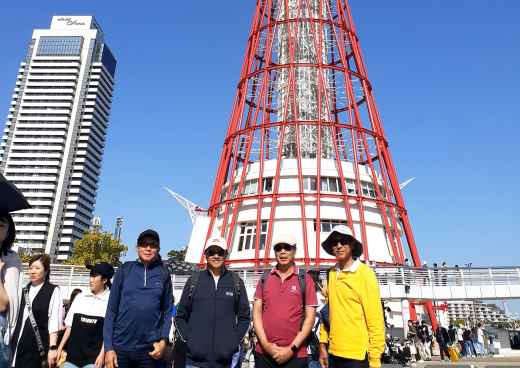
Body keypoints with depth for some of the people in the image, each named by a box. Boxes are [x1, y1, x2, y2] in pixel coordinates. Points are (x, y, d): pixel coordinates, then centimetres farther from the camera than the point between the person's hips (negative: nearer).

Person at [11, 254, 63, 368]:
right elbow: (17, 318, 16)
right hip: (17, 345, 5)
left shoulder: (53, 291, -5)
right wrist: (11, 340, 13)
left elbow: (54, 322, -10)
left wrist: (53, 347, -15)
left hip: (36, 347, -5)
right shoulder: (24, 290, 13)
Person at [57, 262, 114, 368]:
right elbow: (69, 326, 12)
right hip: (73, 354, 4)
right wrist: (60, 348, 9)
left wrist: (102, 354, -11)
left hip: (93, 358, -4)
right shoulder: (80, 297, 8)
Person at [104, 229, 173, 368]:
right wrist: (108, 347, -4)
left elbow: (167, 311, 5)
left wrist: (164, 340, -7)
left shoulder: (163, 274, 3)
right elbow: (112, 309, 1)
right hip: (120, 347, 0)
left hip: (151, 350, 0)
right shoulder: (125, 270, 1)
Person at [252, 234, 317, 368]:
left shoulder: (305, 279, 0)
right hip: (263, 352, 2)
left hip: (295, 355, -2)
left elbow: (310, 317, -3)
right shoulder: (264, 279, 6)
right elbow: (257, 312, 4)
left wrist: (292, 348, -9)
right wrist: (265, 344, -7)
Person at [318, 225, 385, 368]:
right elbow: (328, 311, 10)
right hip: (333, 352, 5)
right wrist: (323, 344, 8)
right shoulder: (331, 274, 5)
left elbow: (375, 318, -10)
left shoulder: (365, 274, -9)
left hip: (357, 354, -4)